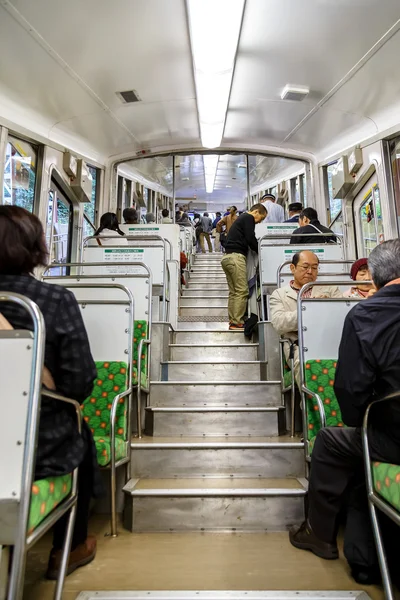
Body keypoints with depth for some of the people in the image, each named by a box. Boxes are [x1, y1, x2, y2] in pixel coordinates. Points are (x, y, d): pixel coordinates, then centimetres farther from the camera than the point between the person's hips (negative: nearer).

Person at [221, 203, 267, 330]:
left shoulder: (241, 218, 28)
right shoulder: (248, 218, -1)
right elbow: (251, 239, -11)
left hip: (227, 257, 10)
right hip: (236, 256, -10)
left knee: (234, 292, 8)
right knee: (242, 291, -11)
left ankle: (232, 321, 8)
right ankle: (237, 322, -12)